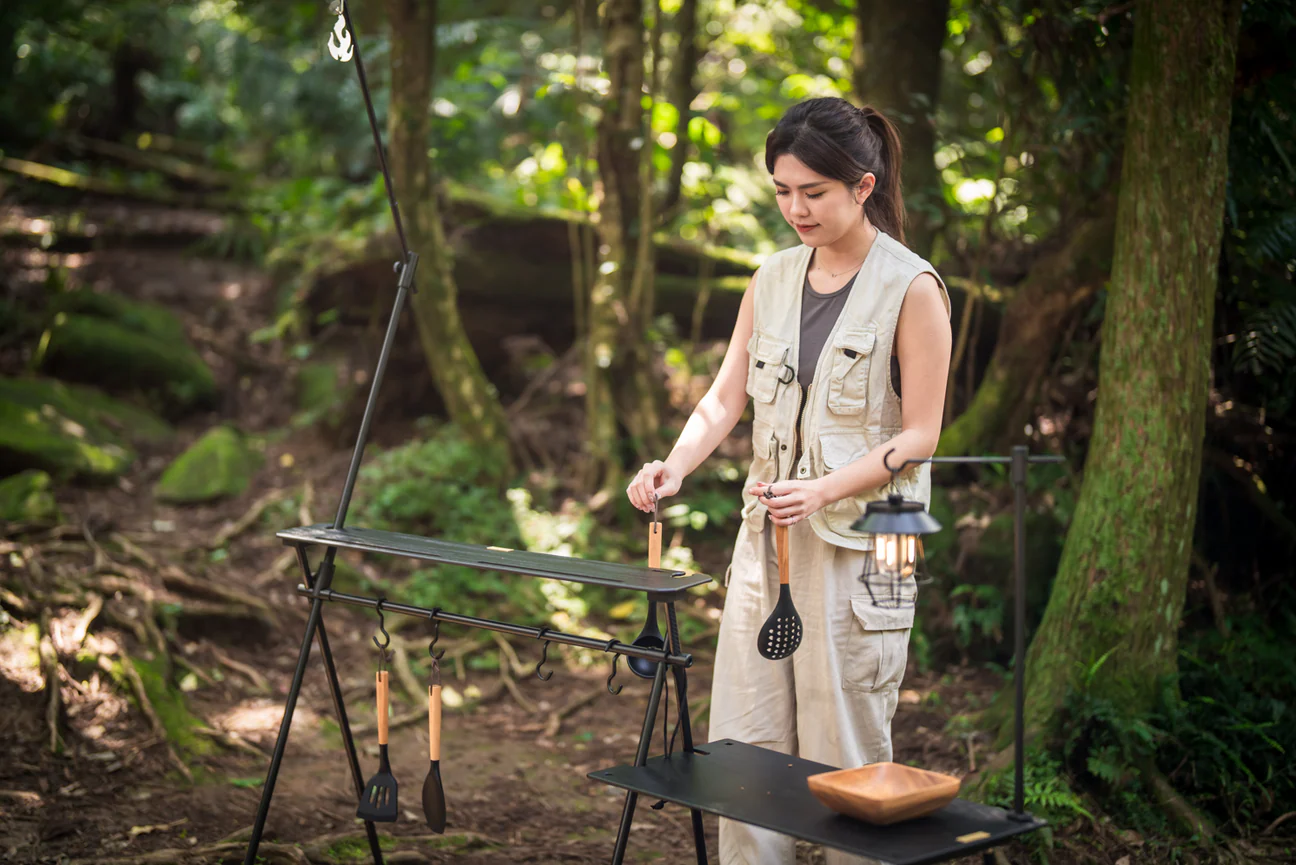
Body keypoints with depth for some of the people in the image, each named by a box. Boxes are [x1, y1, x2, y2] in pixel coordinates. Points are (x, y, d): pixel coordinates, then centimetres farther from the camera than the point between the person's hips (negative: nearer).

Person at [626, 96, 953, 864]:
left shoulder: (912, 289, -9)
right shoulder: (773, 280, 8)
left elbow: (919, 435, -10)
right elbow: (725, 400, 7)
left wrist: (824, 490, -23)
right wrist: (675, 467, -13)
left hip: (861, 541, -6)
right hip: (768, 535, 6)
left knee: (844, 752, 1)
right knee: (742, 743, 8)